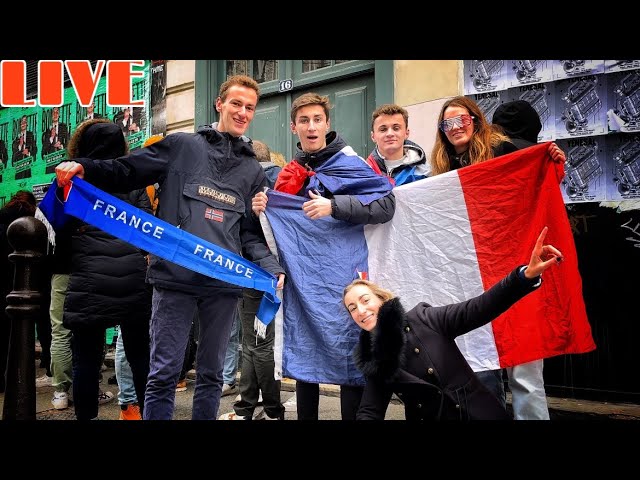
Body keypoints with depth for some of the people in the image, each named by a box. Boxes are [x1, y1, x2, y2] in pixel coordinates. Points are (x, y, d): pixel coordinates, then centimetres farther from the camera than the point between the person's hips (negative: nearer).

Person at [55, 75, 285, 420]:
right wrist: (83, 168, -14)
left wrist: (273, 269, -3)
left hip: (224, 283, 3)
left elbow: (251, 235, 13)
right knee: (164, 373, 2)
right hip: (175, 277, -3)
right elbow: (125, 172, 4)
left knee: (211, 373, 13)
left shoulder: (253, 172, 15)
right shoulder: (181, 145, 6)